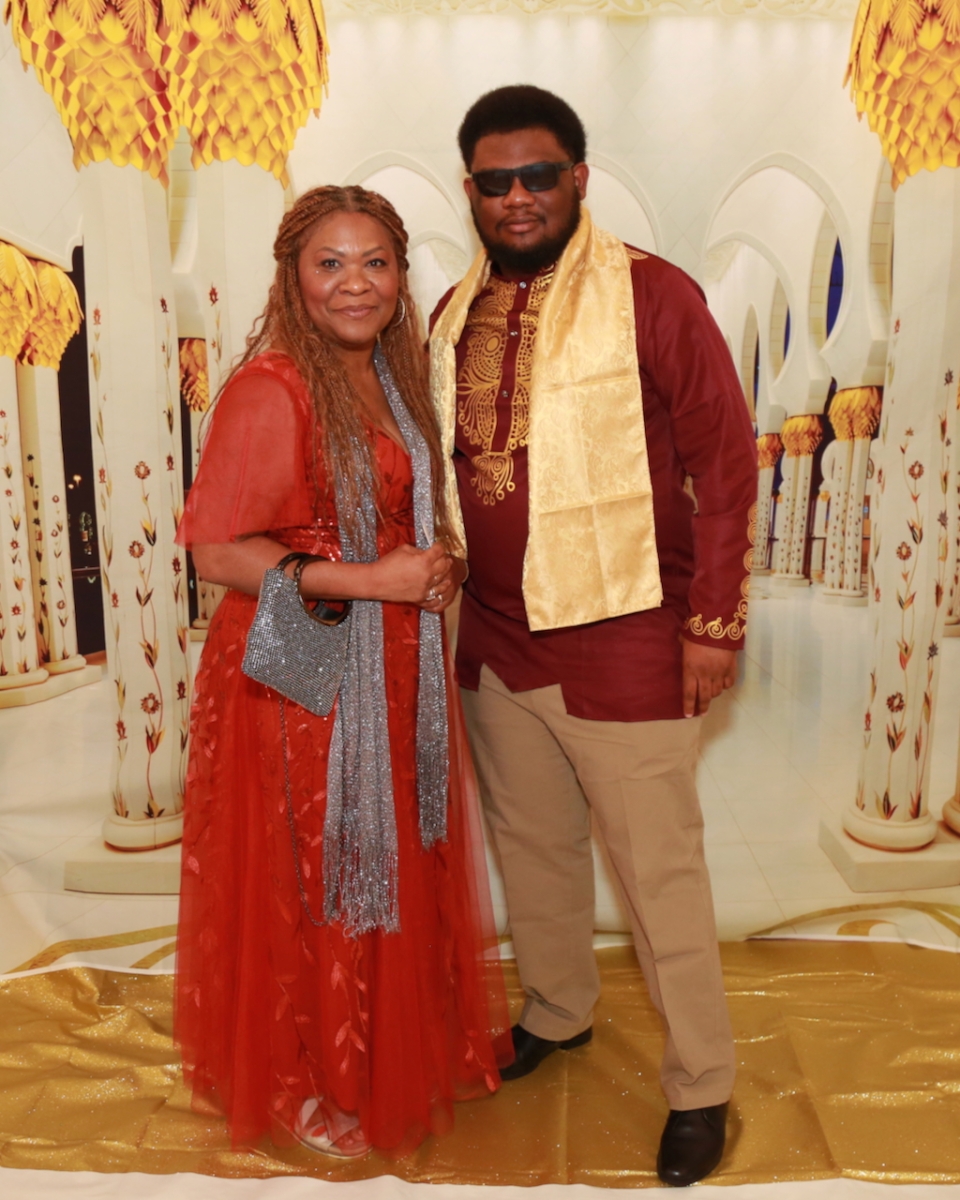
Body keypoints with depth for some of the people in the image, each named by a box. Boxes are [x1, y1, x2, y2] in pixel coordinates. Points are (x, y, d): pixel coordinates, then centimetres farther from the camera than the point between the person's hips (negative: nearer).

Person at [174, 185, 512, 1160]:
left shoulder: (389, 373, 9)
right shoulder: (269, 389, -16)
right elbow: (216, 551, -19)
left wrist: (434, 570, 0)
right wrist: (373, 581, -21)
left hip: (394, 668, 8)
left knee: (398, 862, 19)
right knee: (312, 879, 9)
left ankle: (402, 1046, 44)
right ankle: (305, 1087, 35)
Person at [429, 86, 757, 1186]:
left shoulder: (650, 295, -8)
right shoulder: (454, 314, 9)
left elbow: (725, 461, -9)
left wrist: (714, 623, -11)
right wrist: (444, 604, 12)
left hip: (623, 645, -5)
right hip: (495, 646, 6)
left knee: (659, 871, 6)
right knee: (531, 846, 20)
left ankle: (701, 1085, 29)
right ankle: (557, 1013, 46)